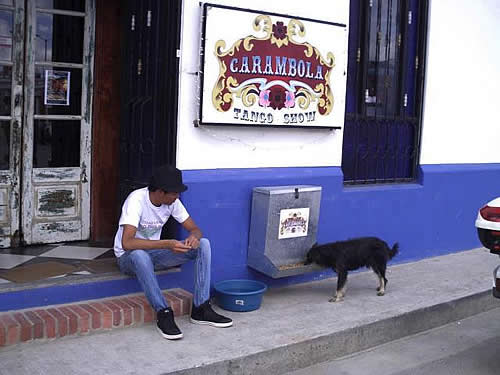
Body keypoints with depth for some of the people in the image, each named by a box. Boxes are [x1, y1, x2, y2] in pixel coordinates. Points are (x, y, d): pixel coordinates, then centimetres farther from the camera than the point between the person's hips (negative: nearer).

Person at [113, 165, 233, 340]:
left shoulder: (172, 201, -7)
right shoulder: (136, 200, -26)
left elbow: (195, 229, -2)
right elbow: (127, 243, -38)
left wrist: (193, 237, -27)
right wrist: (166, 244, -44)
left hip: (154, 253, 6)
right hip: (129, 257, -6)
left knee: (203, 244, -13)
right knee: (140, 255, -43)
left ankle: (201, 309, -15)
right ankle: (164, 314, -30)